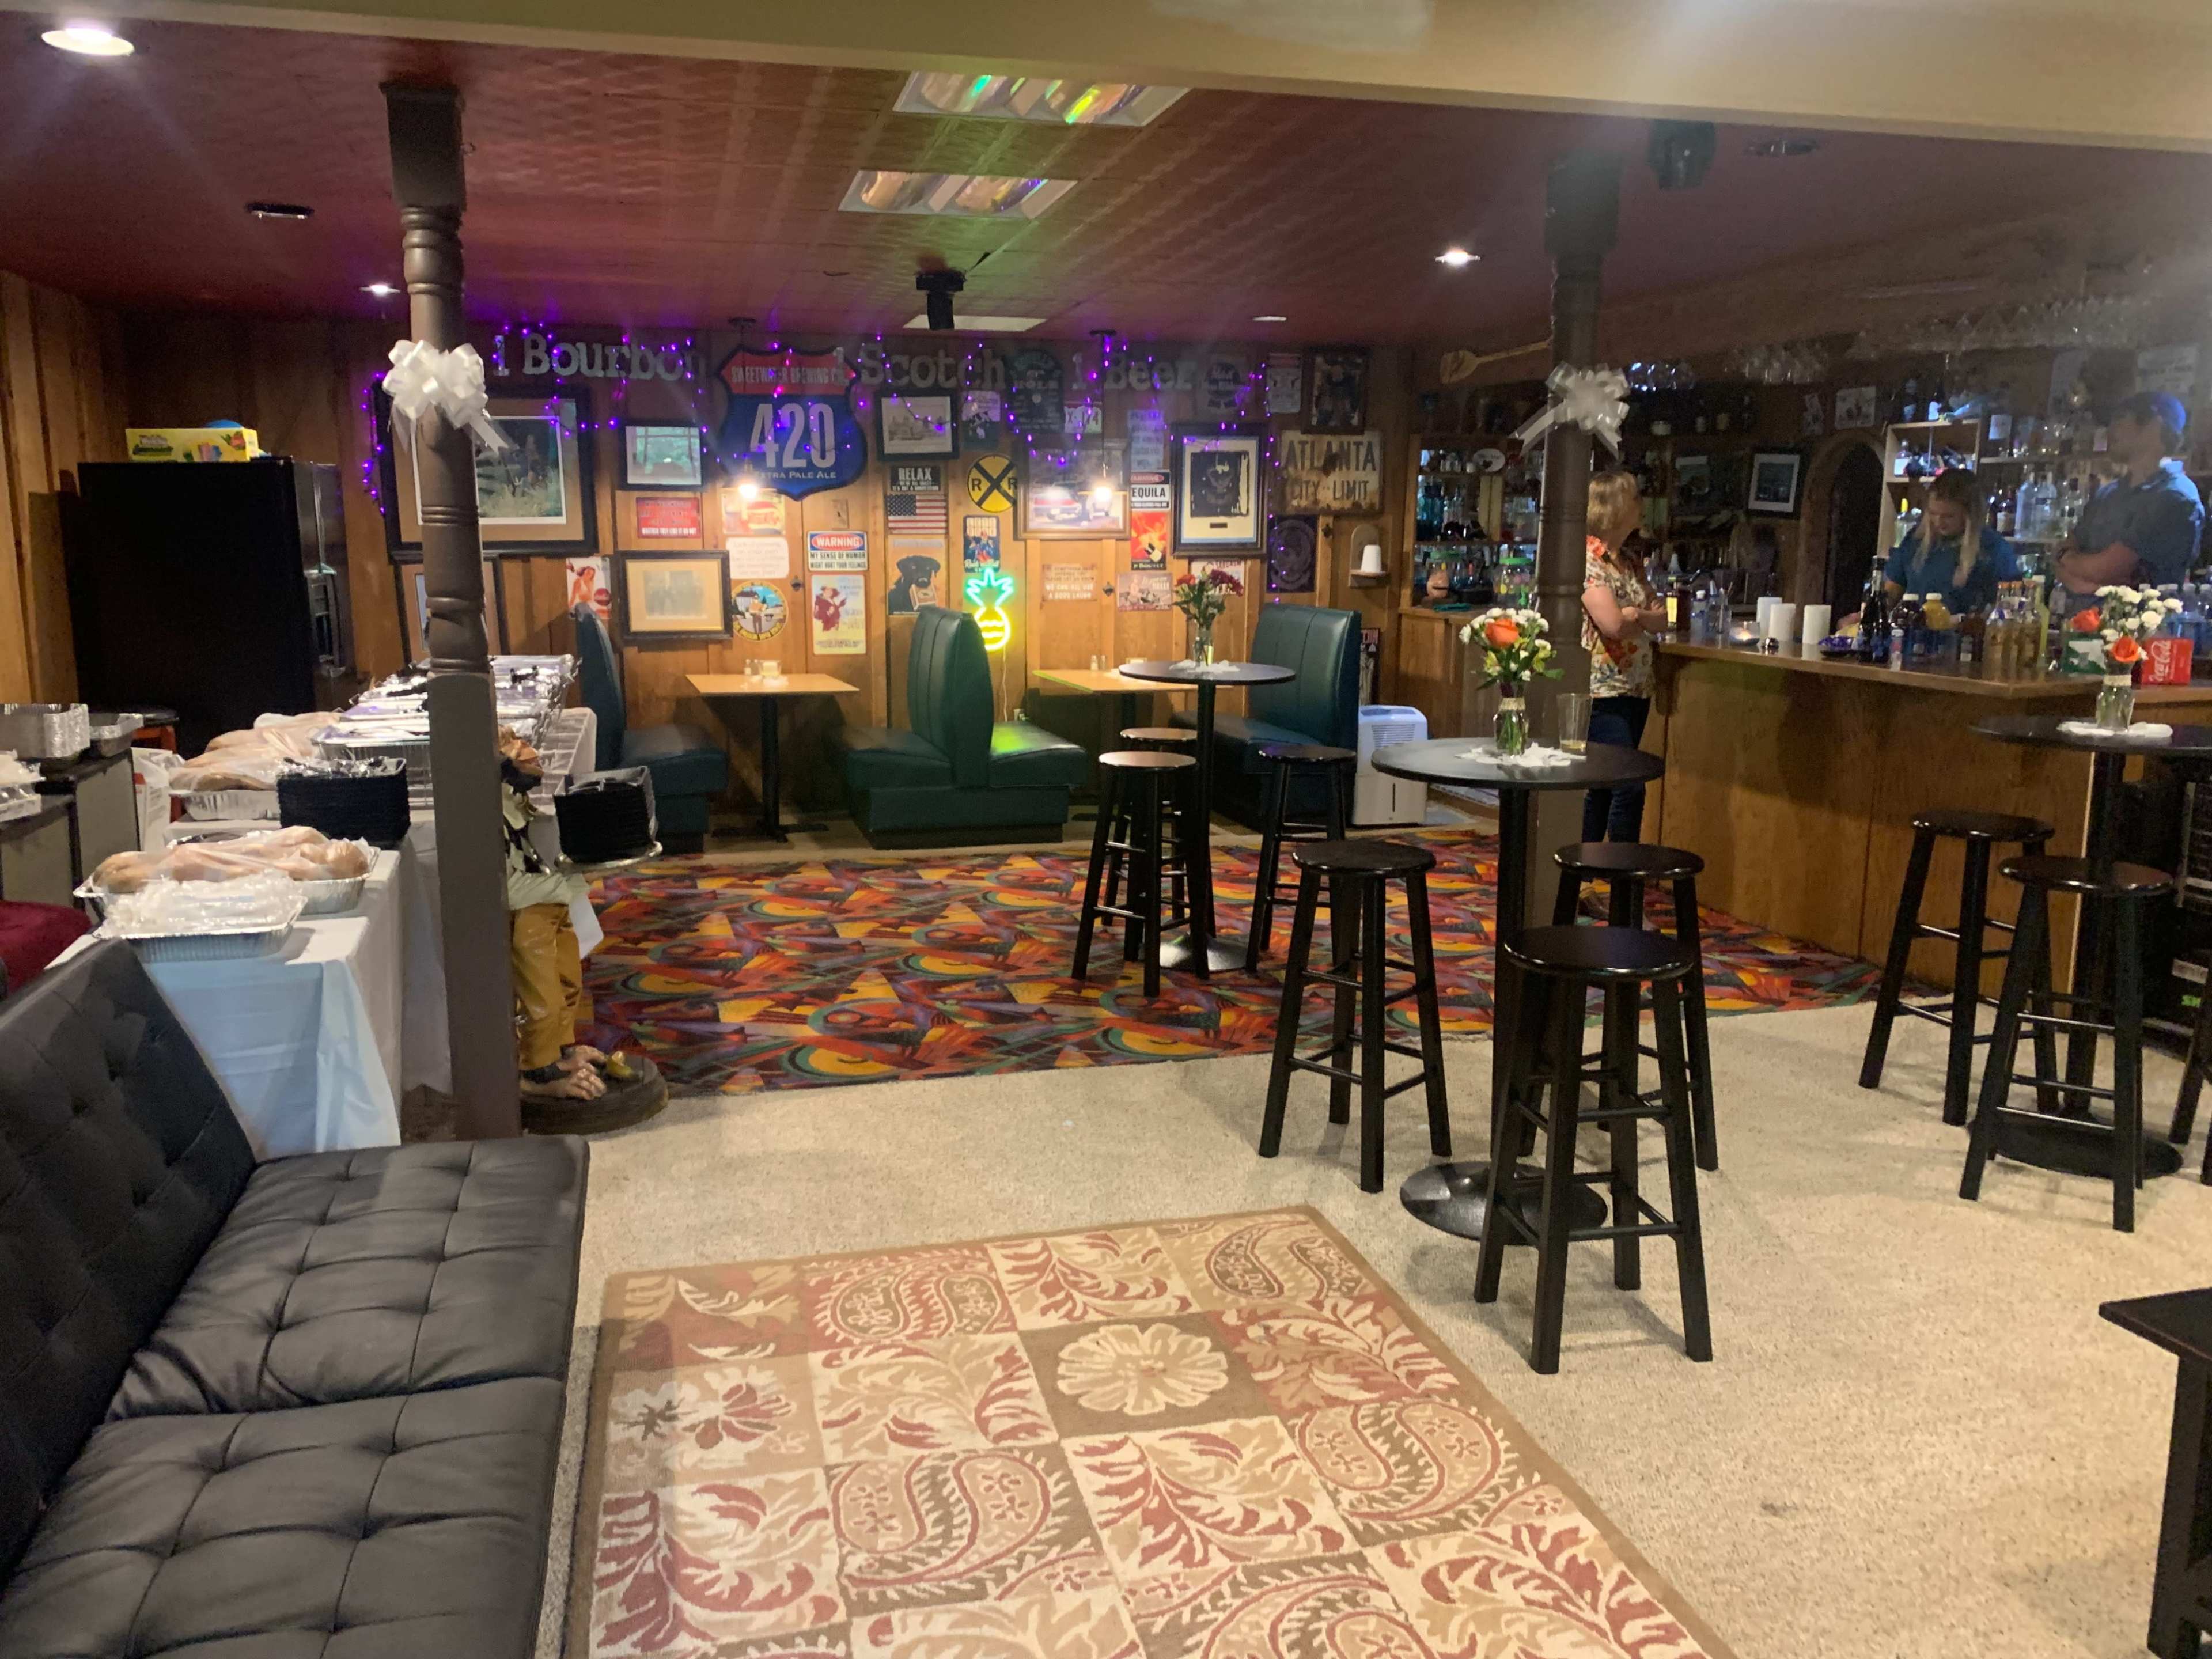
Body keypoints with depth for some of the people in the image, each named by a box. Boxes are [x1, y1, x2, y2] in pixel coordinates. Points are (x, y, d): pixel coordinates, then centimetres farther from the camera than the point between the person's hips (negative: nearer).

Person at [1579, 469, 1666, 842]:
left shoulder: (1631, 561, 14)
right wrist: (1643, 616, 1)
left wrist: (1630, 614, -9)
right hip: (1603, 690, -8)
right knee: (1629, 788, -13)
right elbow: (1612, 624, -20)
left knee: (1603, 788, 11)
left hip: (1636, 689, 8)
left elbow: (1661, 619, 11)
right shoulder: (1587, 557, -11)